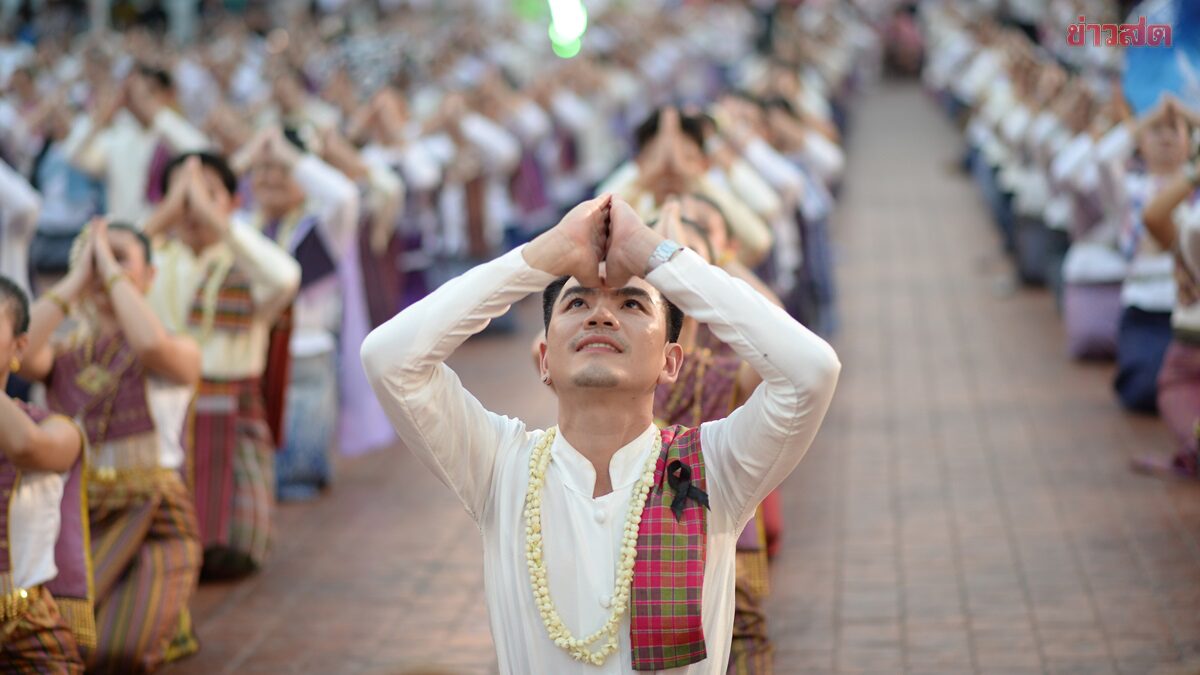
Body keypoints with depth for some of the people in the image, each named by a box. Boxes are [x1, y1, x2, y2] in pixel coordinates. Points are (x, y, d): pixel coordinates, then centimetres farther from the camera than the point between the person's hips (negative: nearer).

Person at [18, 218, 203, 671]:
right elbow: (17, 354, -10)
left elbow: (152, 345, -19)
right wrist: (75, 280, -4)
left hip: (150, 522, -2)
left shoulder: (180, 353, 6)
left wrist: (110, 268, -8)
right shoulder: (65, 356, 13)